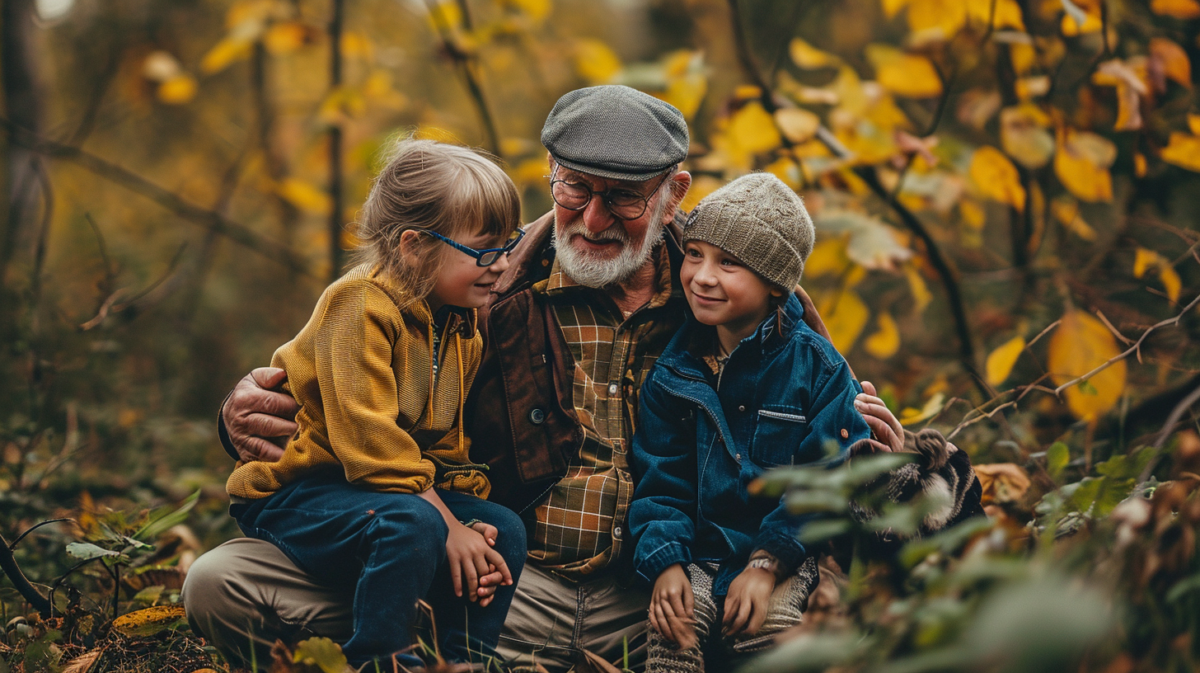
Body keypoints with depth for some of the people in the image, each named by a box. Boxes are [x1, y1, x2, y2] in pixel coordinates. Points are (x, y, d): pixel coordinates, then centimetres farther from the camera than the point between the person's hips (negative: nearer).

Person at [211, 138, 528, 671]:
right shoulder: (362, 306, -22)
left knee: (503, 529, -8)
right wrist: (447, 525, -25)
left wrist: (467, 514, -7)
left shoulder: (461, 324, 6)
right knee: (412, 526, -34)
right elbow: (368, 440, -27)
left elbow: (446, 442, 12)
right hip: (291, 495, -8)